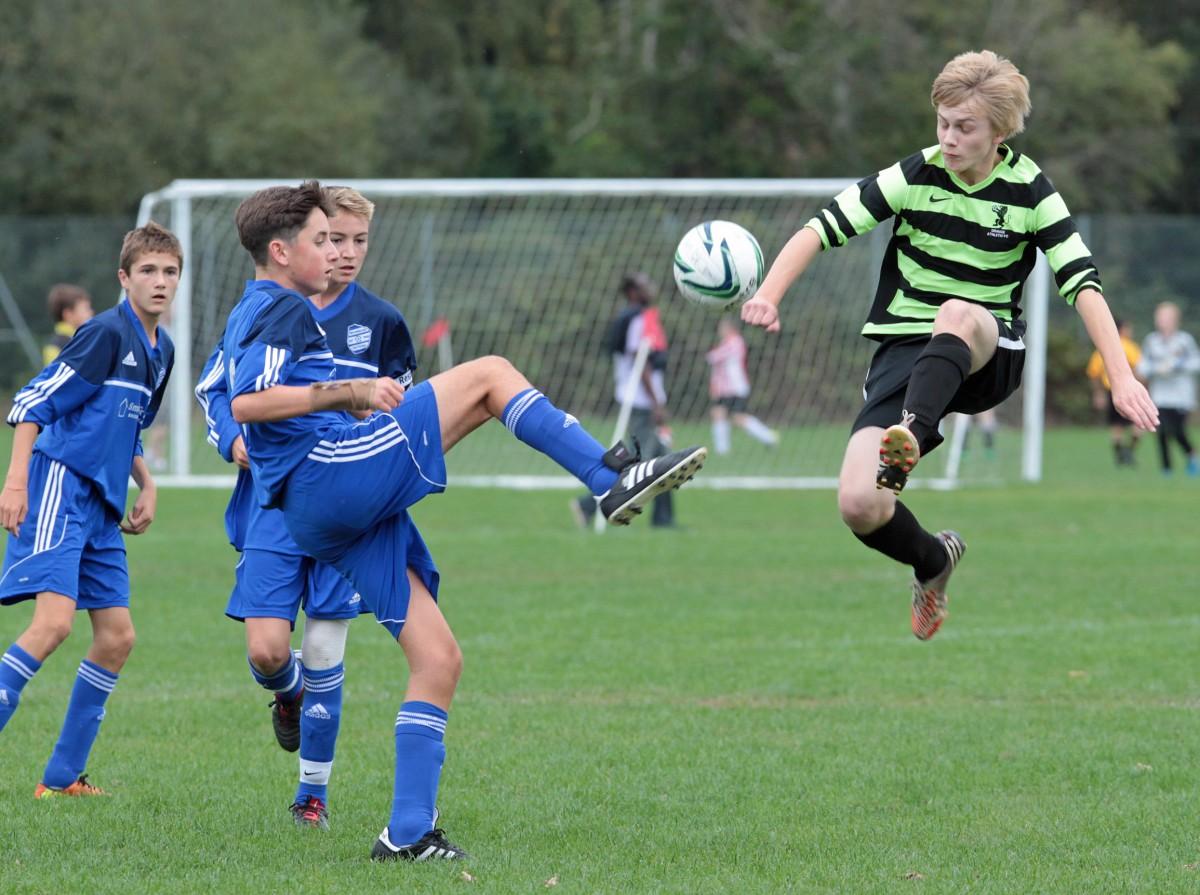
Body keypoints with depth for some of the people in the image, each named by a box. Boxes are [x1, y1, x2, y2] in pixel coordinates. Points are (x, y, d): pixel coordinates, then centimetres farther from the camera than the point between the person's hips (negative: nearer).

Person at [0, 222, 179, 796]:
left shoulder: (161, 350, 15)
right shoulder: (107, 333, -11)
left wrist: (147, 486, 18)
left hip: (101, 509, 9)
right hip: (61, 485, -9)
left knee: (116, 637, 6)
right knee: (54, 621, -22)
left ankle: (62, 778, 13)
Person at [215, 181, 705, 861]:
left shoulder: (250, 317, 26)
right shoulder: (281, 308, -4)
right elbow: (246, 403, -18)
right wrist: (348, 391, -18)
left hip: (322, 515, 10)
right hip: (335, 469, -10)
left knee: (439, 659, 6)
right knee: (489, 374, -11)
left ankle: (409, 831, 2)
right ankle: (615, 478, -13)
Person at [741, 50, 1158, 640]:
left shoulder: (1029, 191, -4)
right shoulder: (917, 174, -4)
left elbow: (1081, 282, -10)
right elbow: (825, 227, -7)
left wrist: (1121, 376, -21)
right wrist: (770, 292, -24)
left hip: (989, 354, -1)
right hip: (905, 346, 1)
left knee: (959, 314, -40)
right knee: (858, 507, -19)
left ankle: (908, 441, -60)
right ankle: (933, 561, 15)